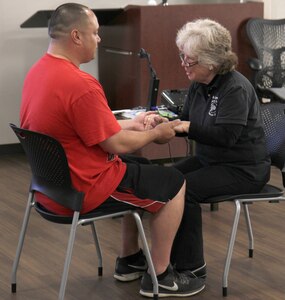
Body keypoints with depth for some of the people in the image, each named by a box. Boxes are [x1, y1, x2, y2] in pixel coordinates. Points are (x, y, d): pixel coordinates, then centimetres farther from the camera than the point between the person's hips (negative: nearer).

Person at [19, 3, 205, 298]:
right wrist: (155, 133, -3)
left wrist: (132, 123, 15)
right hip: (81, 189, -10)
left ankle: (129, 260, 35)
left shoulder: (39, 72, 4)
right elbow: (116, 145, -21)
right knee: (174, 183, 4)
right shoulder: (80, 84, -28)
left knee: (138, 170, 30)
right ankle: (160, 276, 14)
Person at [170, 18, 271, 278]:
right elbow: (186, 121, 13)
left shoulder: (236, 88, -22)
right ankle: (169, 256, -2)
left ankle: (191, 266, -13)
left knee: (184, 189, -25)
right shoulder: (198, 85, 4)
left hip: (244, 168, -9)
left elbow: (226, 136, -29)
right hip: (209, 159, 9)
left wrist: (187, 127, -30)